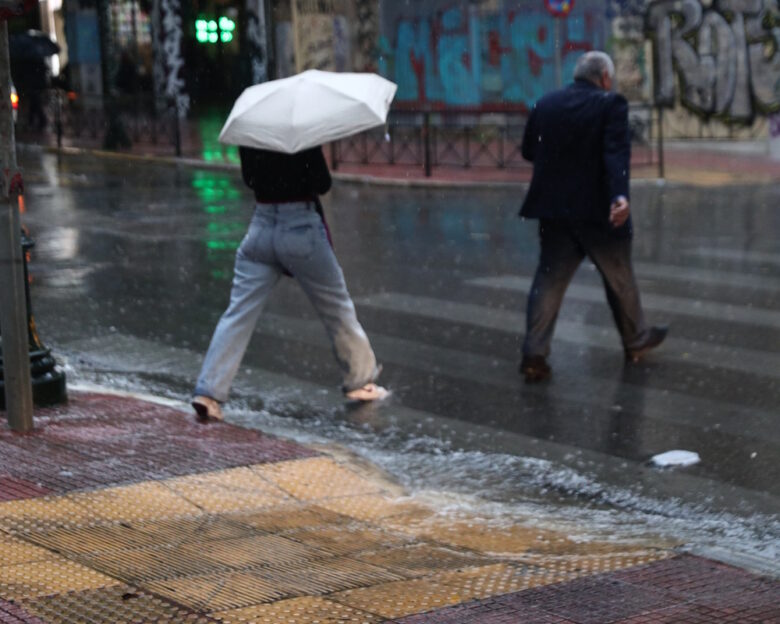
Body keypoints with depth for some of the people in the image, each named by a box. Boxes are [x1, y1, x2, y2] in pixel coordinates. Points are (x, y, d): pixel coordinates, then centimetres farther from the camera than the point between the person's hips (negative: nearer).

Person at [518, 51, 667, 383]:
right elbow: (617, 153, -23)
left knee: (549, 280, 4)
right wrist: (620, 195, -34)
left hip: (554, 209, 4)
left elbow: (528, 151, 13)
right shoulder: (611, 104, -9)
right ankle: (635, 340, 31)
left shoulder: (545, 104, 6)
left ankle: (534, 354, -6)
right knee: (620, 279, 15)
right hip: (599, 211, -4)